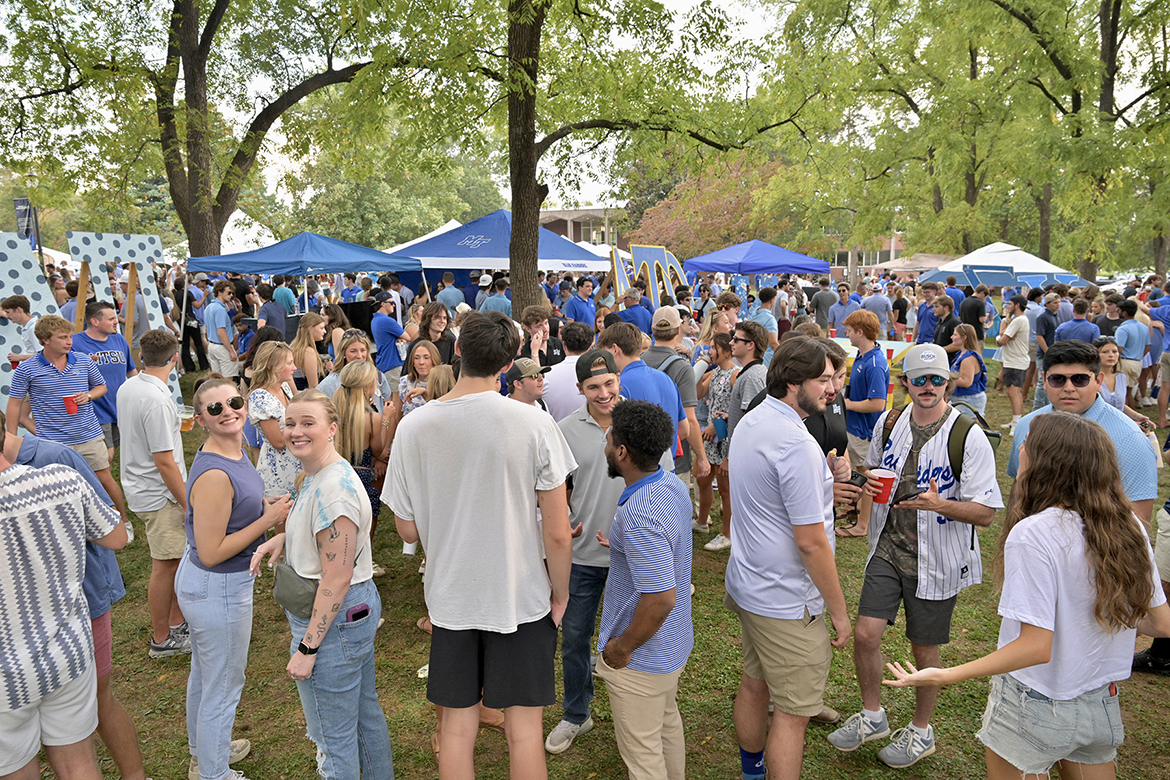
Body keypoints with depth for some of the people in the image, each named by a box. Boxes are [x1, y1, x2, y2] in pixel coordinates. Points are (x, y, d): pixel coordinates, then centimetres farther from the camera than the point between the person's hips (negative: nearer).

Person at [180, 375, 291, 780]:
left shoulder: (235, 452, -1)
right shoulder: (214, 474, -30)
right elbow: (211, 552, -27)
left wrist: (266, 506, 0)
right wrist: (267, 519, -23)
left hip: (200, 583, 10)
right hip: (219, 590, -10)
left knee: (204, 673, 29)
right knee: (223, 687, 11)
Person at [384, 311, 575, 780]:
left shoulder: (412, 427, -9)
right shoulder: (535, 424, -17)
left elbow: (408, 531, 0)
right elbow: (558, 534, -13)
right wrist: (561, 595, 3)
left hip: (450, 597, 2)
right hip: (521, 597, -2)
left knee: (457, 728, 17)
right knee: (524, 728, 13)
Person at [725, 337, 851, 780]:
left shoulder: (750, 422, 4)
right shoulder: (797, 444, -26)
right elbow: (810, 542, -24)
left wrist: (823, 474, 10)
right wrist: (838, 610, -13)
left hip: (747, 584, 10)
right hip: (787, 602, -10)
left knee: (754, 684, 25)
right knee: (793, 711, 5)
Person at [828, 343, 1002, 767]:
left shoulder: (968, 437, -14)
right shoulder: (889, 423, 1)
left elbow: (985, 513, -14)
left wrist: (939, 504, -32)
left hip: (936, 558, -4)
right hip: (888, 548, 4)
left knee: (924, 649, 11)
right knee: (865, 634, -1)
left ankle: (921, 730, 36)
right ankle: (872, 715, 26)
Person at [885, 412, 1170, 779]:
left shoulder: (1032, 534, -26)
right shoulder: (1130, 528, -7)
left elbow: (1036, 647, -27)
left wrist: (944, 676, -24)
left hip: (1037, 708, -6)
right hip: (1104, 706, 6)